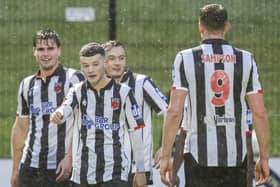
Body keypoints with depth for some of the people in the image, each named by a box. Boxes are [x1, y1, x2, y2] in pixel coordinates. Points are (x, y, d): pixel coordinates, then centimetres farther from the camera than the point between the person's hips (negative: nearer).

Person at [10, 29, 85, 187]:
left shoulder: (74, 78, -1)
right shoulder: (27, 85, 15)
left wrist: (70, 158, -15)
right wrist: (15, 169, 15)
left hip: (61, 168, -5)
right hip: (29, 167, 5)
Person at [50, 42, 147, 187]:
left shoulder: (123, 93, 1)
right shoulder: (77, 92, 4)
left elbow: (135, 132, 4)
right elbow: (65, 110, -17)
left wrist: (140, 171, 4)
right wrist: (58, 115, -43)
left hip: (114, 175, -3)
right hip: (82, 175, 3)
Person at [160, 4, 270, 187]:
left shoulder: (186, 59, -3)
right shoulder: (246, 60, 3)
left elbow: (174, 112, -8)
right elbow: (260, 113, 1)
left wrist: (166, 156, -3)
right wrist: (264, 157, 9)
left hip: (199, 155, -1)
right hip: (236, 156, 2)